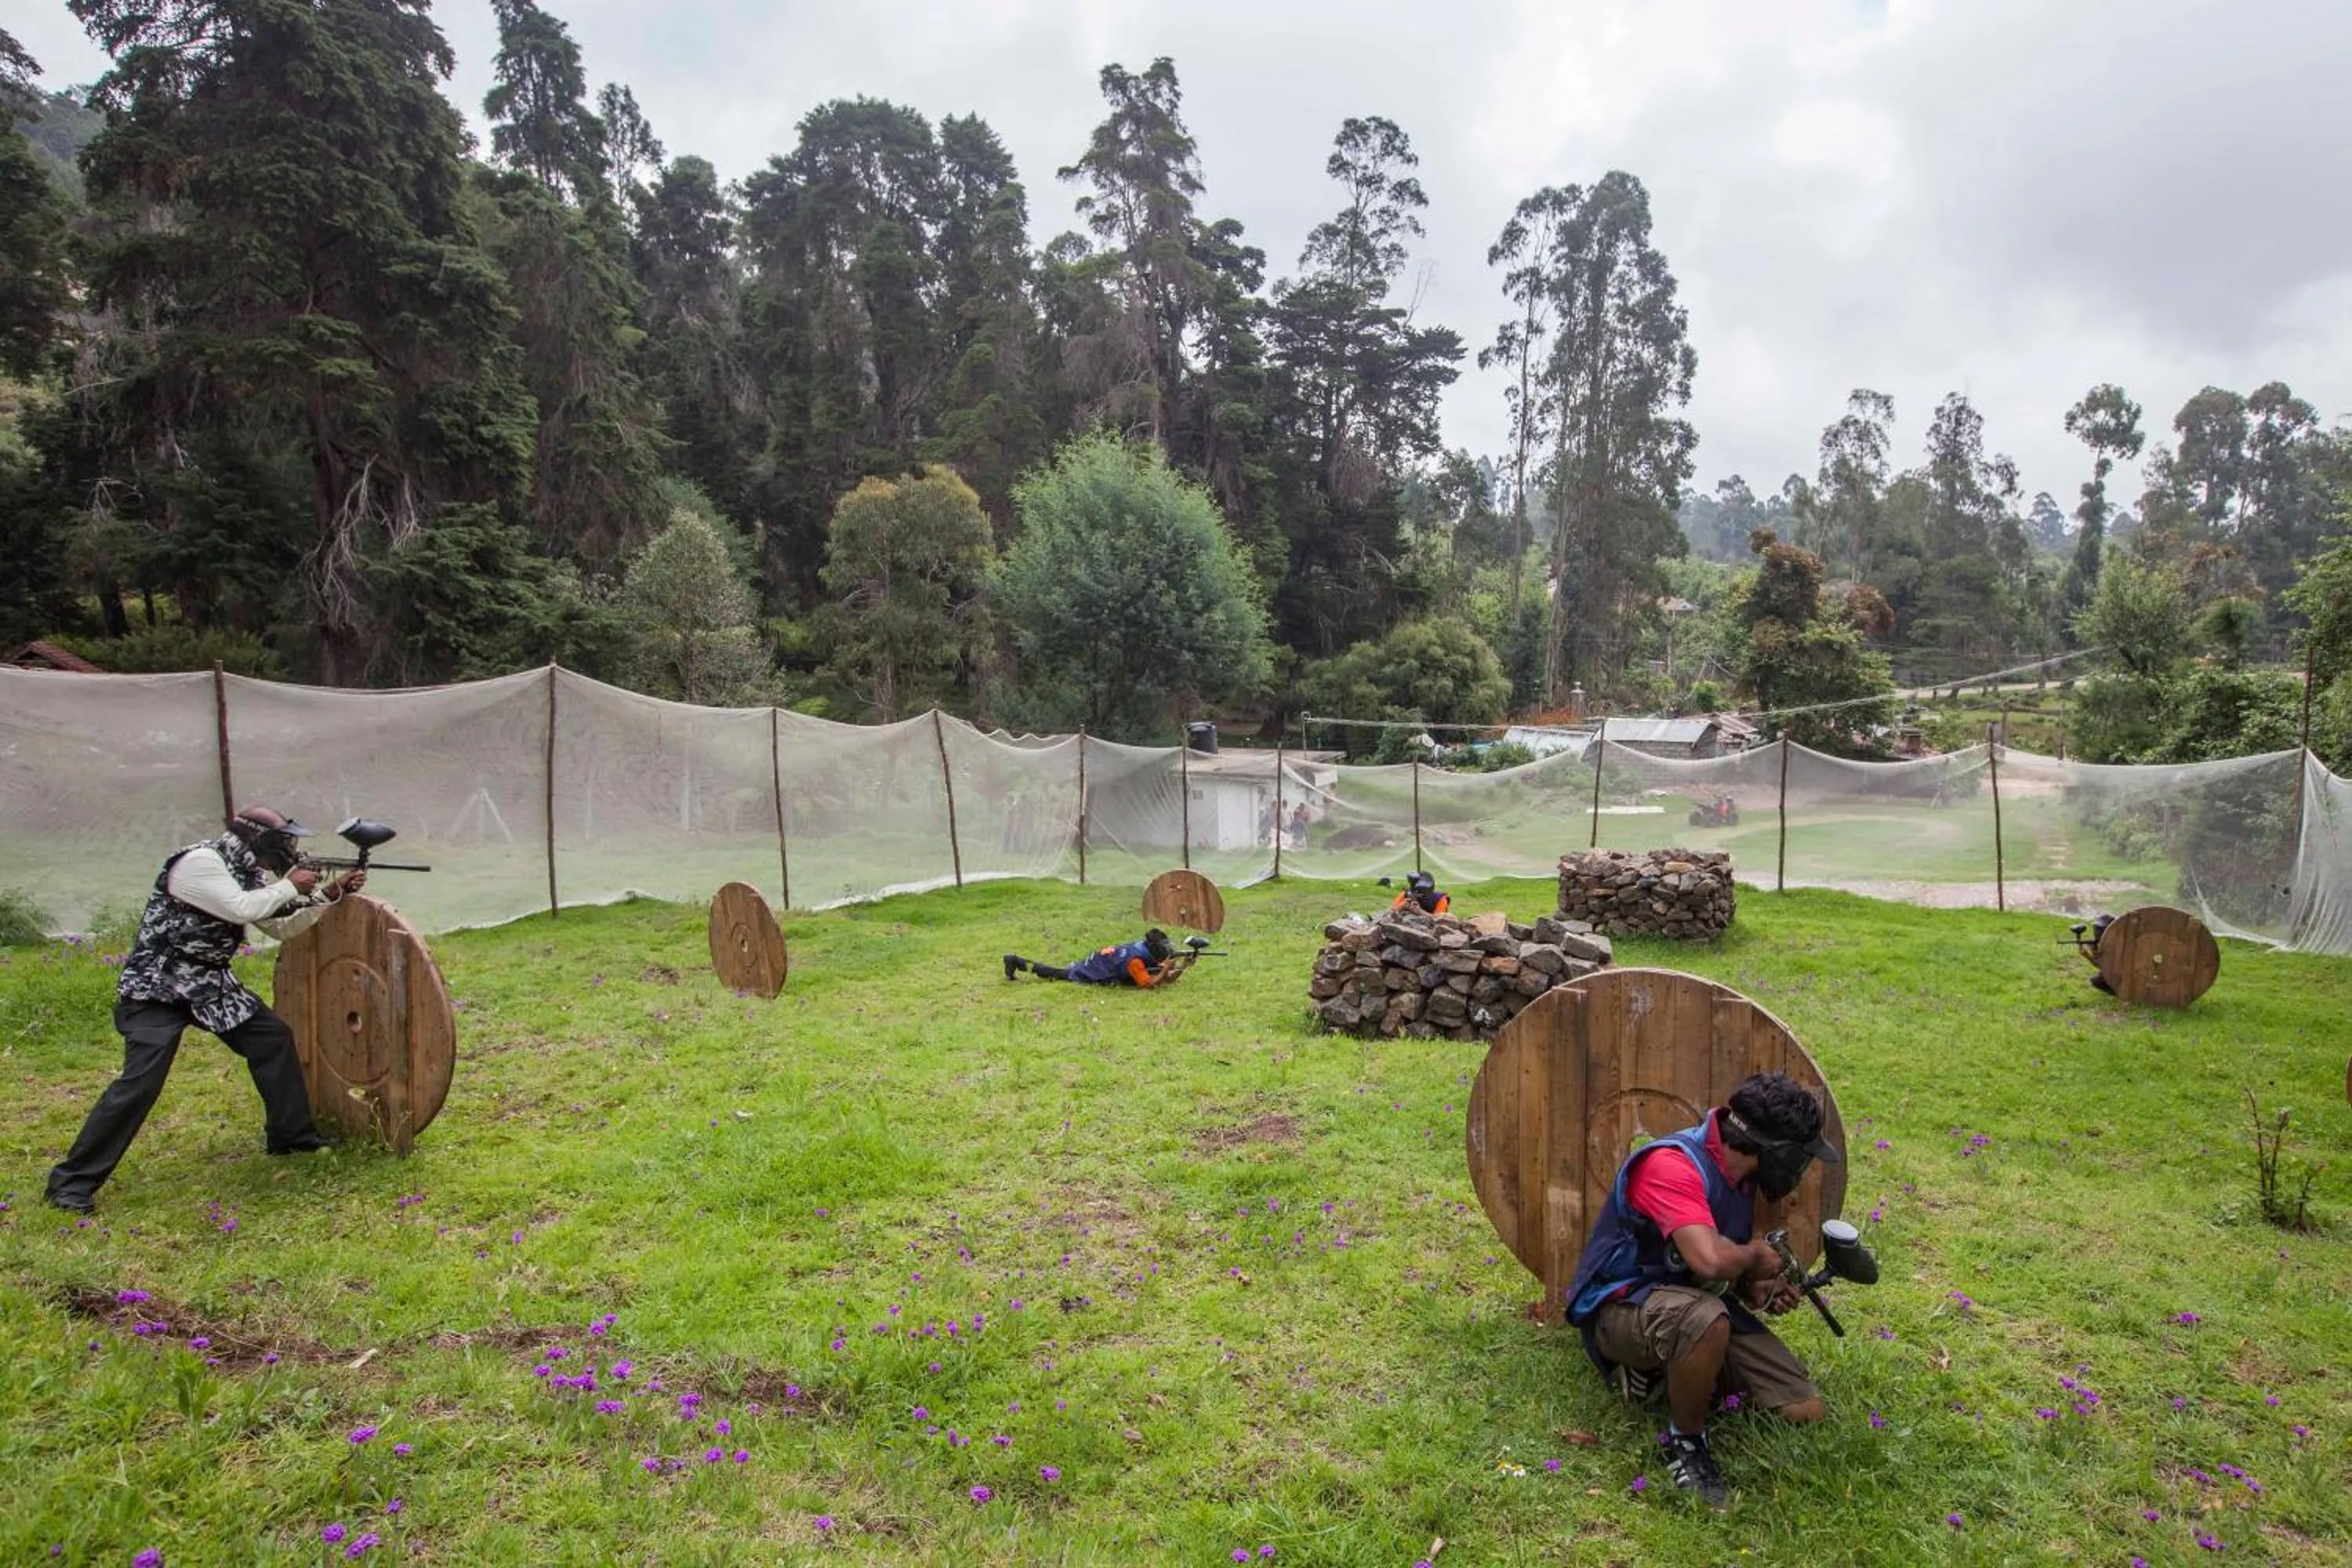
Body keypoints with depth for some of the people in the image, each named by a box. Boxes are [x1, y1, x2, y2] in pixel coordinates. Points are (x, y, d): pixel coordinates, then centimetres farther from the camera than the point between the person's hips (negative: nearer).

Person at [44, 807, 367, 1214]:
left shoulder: (248, 872, 8)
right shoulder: (199, 861, -20)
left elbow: (282, 926, 14)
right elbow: (242, 909, -30)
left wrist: (331, 894, 5)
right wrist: (290, 886, -15)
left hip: (210, 983, 9)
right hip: (157, 988, -9)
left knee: (273, 1037, 7)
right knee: (141, 1081, -18)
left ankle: (291, 1134, 20)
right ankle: (73, 1180, -5)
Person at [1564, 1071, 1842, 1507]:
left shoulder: (1737, 1172, 5)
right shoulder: (1671, 1165, -25)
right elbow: (1709, 1259, -38)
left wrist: (1758, 1290, 1)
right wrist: (1755, 1256, -15)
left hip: (1695, 1304, 9)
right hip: (1622, 1305, -9)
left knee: (1805, 1410, -2)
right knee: (1704, 1318, -41)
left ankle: (1666, 1370, 13)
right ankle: (1685, 1442, -14)